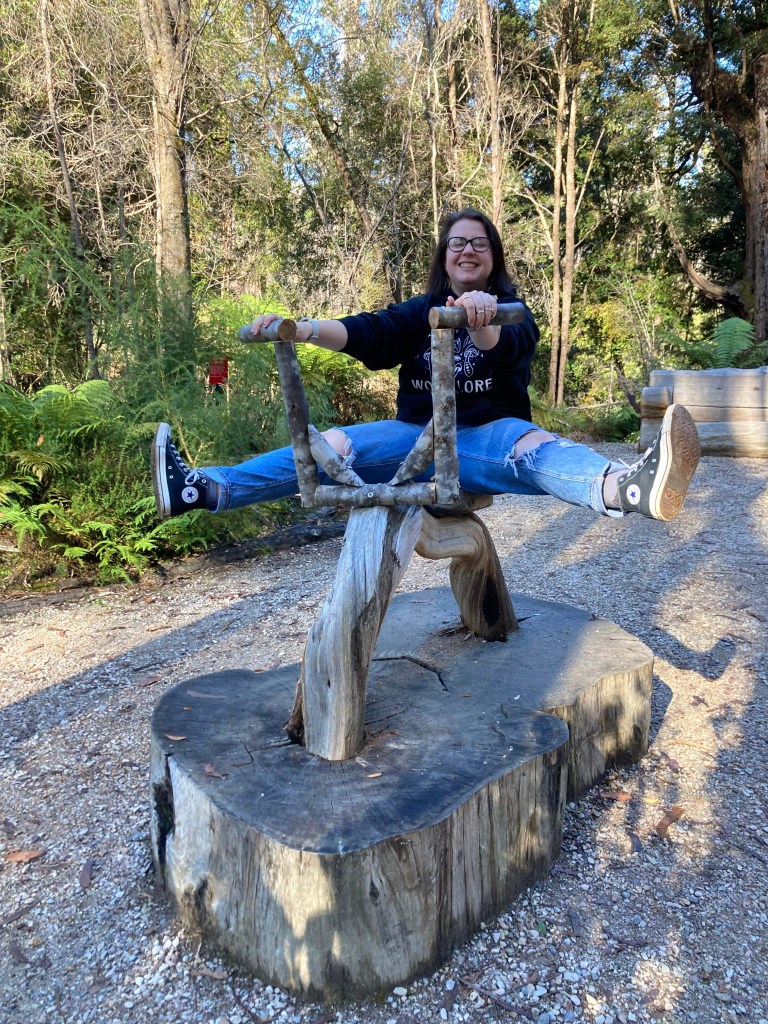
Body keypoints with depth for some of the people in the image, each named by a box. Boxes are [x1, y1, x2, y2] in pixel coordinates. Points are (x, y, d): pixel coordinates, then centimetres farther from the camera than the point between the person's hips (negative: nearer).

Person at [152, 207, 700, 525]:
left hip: (488, 433, -3)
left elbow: (505, 344, -21)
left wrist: (482, 323, -46)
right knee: (334, 445, -15)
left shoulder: (511, 312, 4)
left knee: (537, 447, -35)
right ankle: (202, 489, -20)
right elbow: (366, 332, -2)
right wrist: (300, 328, -21)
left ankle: (631, 487, -65)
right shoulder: (421, 312, 15)